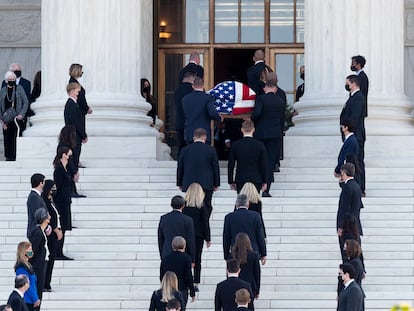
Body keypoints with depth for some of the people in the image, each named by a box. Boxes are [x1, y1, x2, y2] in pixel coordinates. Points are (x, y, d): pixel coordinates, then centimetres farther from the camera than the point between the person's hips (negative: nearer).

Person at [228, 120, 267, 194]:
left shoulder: (235, 145, -2)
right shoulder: (260, 145, -4)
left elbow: (230, 165, 2)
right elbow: (264, 165, -1)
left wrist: (231, 182, 10)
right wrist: (264, 182, 7)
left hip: (240, 180, 0)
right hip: (256, 181, 0)